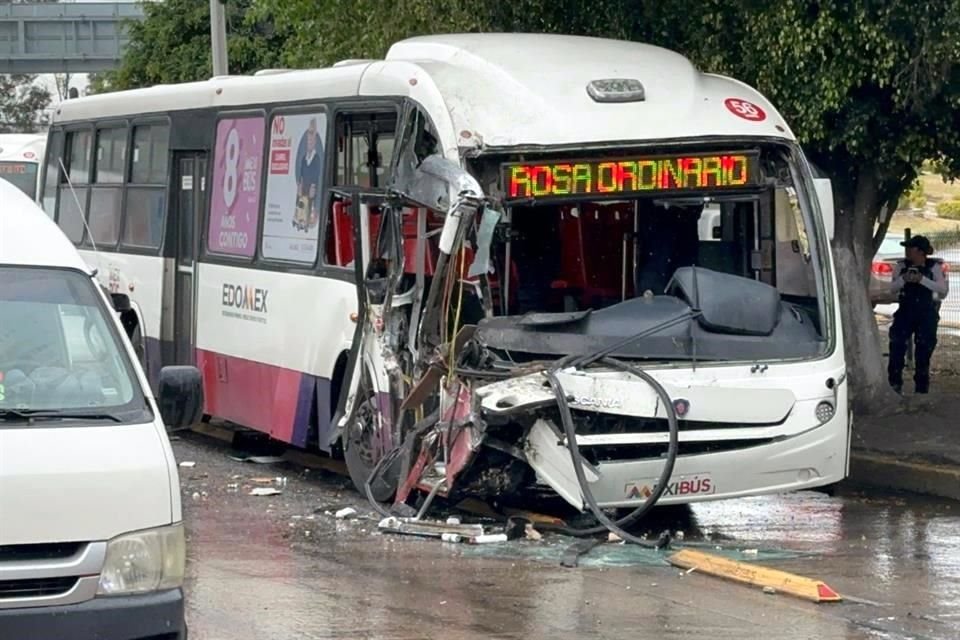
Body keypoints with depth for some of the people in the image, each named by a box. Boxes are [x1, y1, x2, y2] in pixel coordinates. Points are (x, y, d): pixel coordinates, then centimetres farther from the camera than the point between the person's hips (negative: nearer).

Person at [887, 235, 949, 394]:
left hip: (927, 315, -2)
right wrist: (903, 279, -19)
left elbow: (943, 290, -14)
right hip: (905, 312, 2)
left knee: (923, 351, 2)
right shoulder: (902, 266, 3)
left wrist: (923, 279, -25)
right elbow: (892, 289, 1)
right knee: (897, 346, -9)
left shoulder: (934, 266, -5)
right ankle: (895, 385, -4)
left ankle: (921, 389, 12)